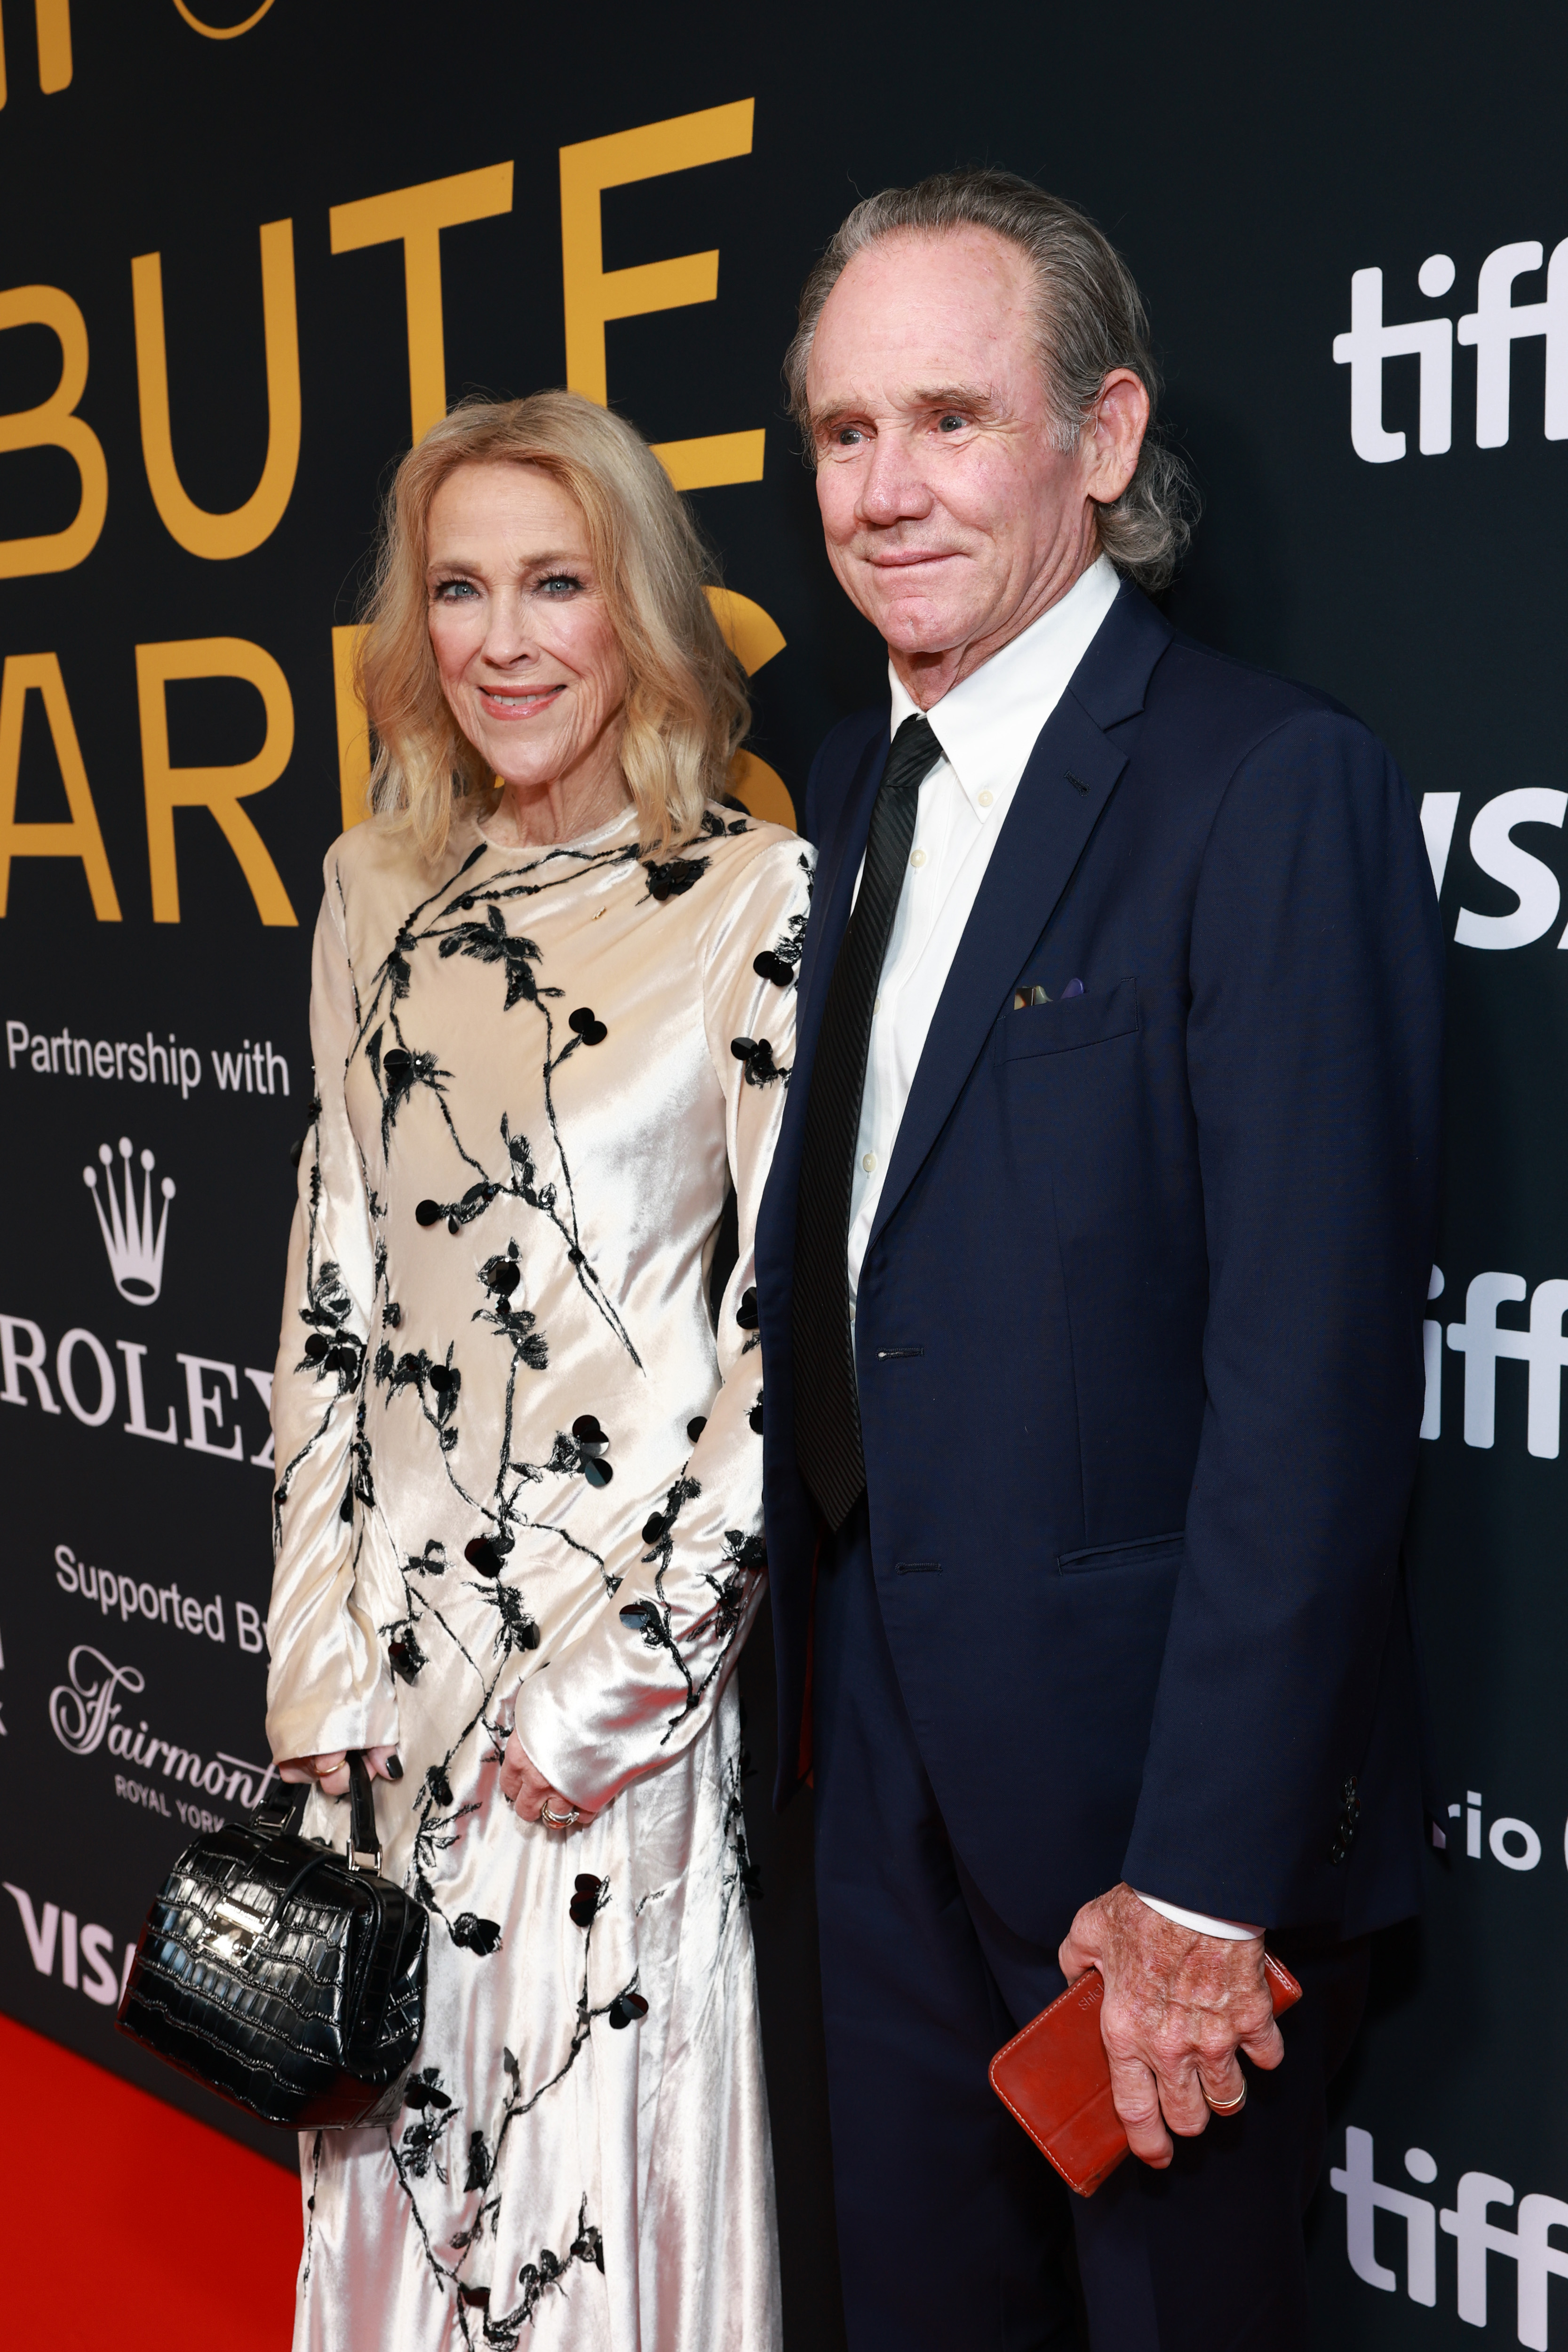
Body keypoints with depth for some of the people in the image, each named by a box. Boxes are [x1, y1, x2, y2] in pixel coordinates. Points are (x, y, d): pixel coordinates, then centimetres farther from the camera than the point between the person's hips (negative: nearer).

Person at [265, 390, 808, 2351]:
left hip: (625, 1626, -4)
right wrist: (323, 1659, 3)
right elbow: (332, 1279, 7)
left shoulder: (754, 897, -10)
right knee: (392, 2139, 18)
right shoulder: (375, 888, 5)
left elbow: (796, 1324, -11)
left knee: (598, 2166, 10)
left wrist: (617, 1678, -11)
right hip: (396, 1620, 5)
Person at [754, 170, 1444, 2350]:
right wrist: (817, 1674, 8)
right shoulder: (851, 784, 8)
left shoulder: (1275, 786, -16)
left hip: (1150, 1780, -7)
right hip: (891, 1756, 7)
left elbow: (1313, 1373, -20)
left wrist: (1206, 1882, -20)